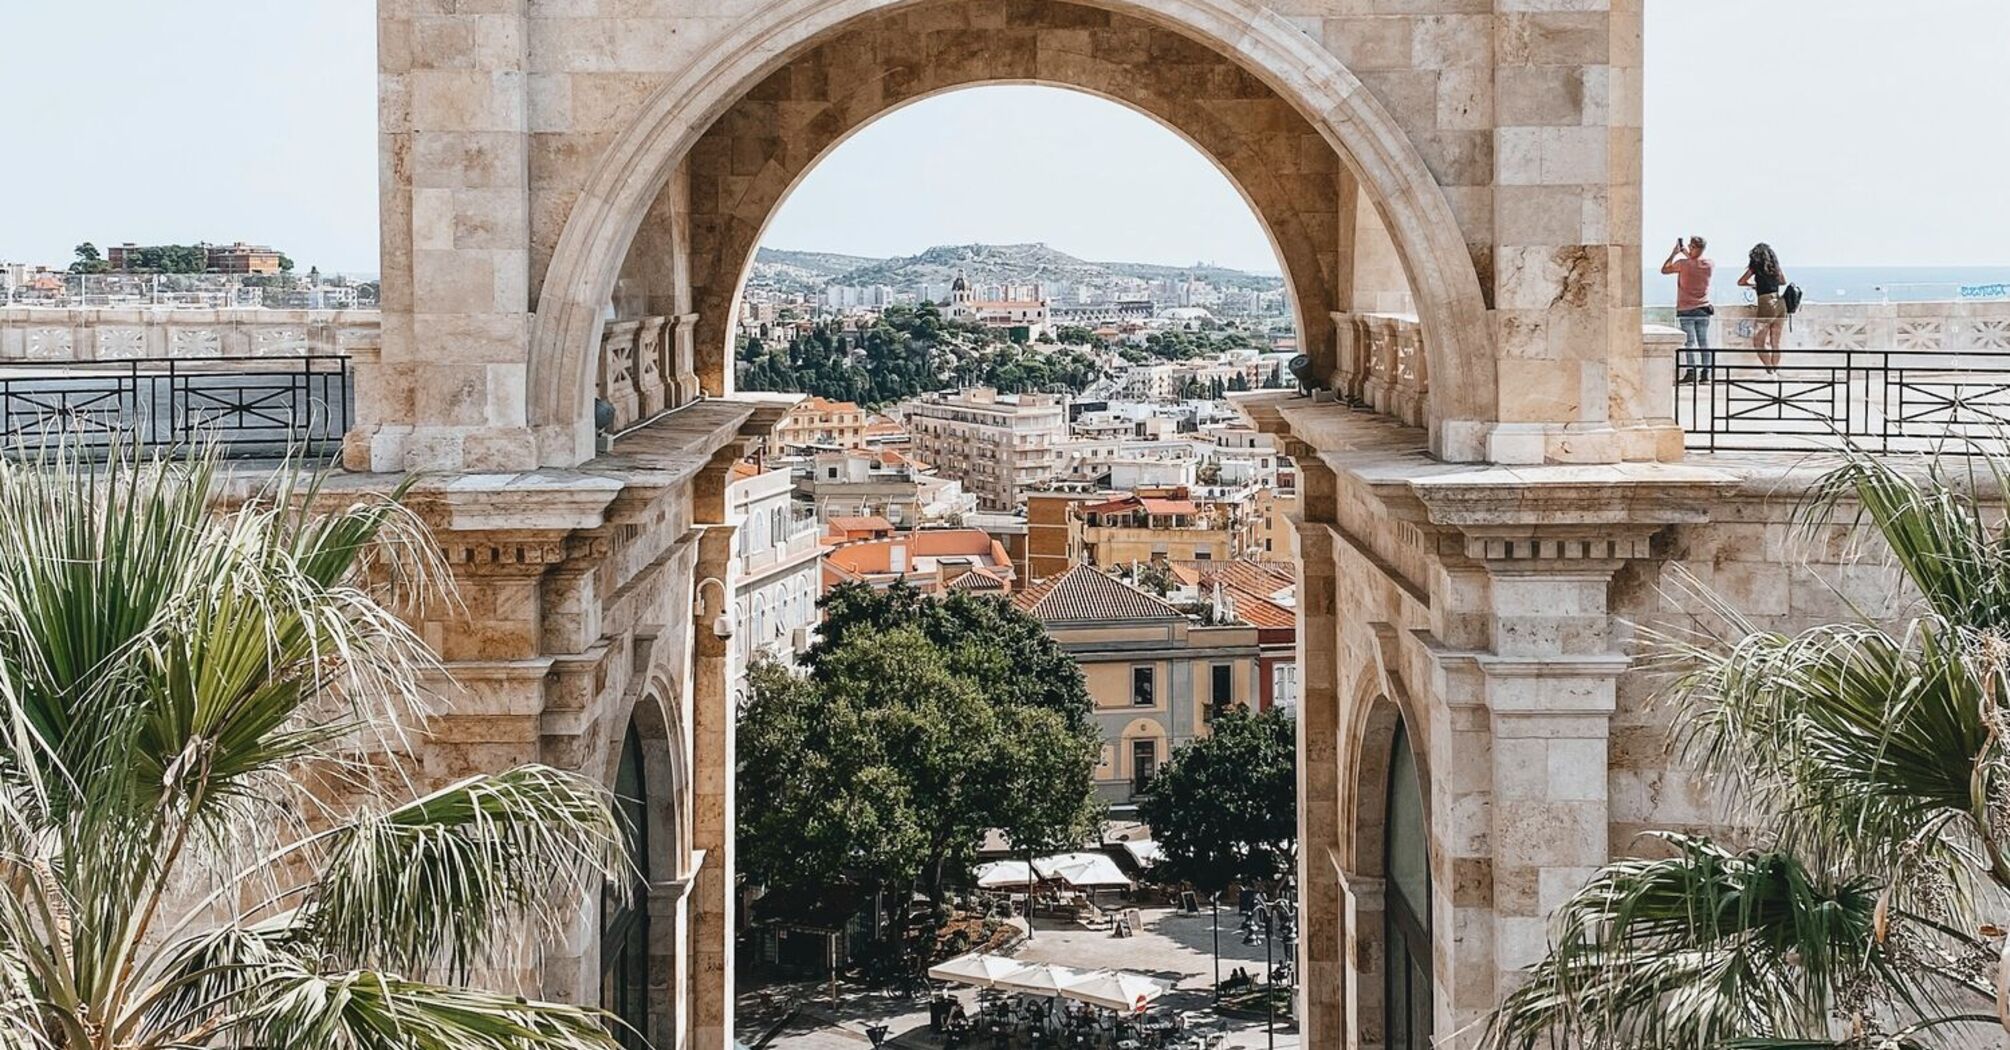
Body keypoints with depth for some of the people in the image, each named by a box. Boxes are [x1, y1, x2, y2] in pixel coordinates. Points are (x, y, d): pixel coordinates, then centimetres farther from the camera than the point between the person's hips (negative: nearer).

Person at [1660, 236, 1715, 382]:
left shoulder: (1683, 264, -14)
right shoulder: (1710, 264, 0)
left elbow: (1664, 270, 1)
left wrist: (1674, 253, 6)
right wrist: (1687, 254, 23)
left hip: (1686, 310, -4)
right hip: (1703, 309, 4)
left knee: (1689, 342, -4)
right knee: (1704, 342, 7)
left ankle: (1691, 372, -8)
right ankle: (1705, 372, 8)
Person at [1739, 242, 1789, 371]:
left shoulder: (1756, 266, -1)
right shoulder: (1775, 266, 13)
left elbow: (1740, 282, 6)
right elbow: (1784, 282, 30)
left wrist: (1753, 285, 23)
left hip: (1767, 304, -6)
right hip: (1780, 303, 6)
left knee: (1758, 342, 0)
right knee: (1775, 343, 12)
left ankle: (1769, 369, -11)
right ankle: (1775, 369, 14)